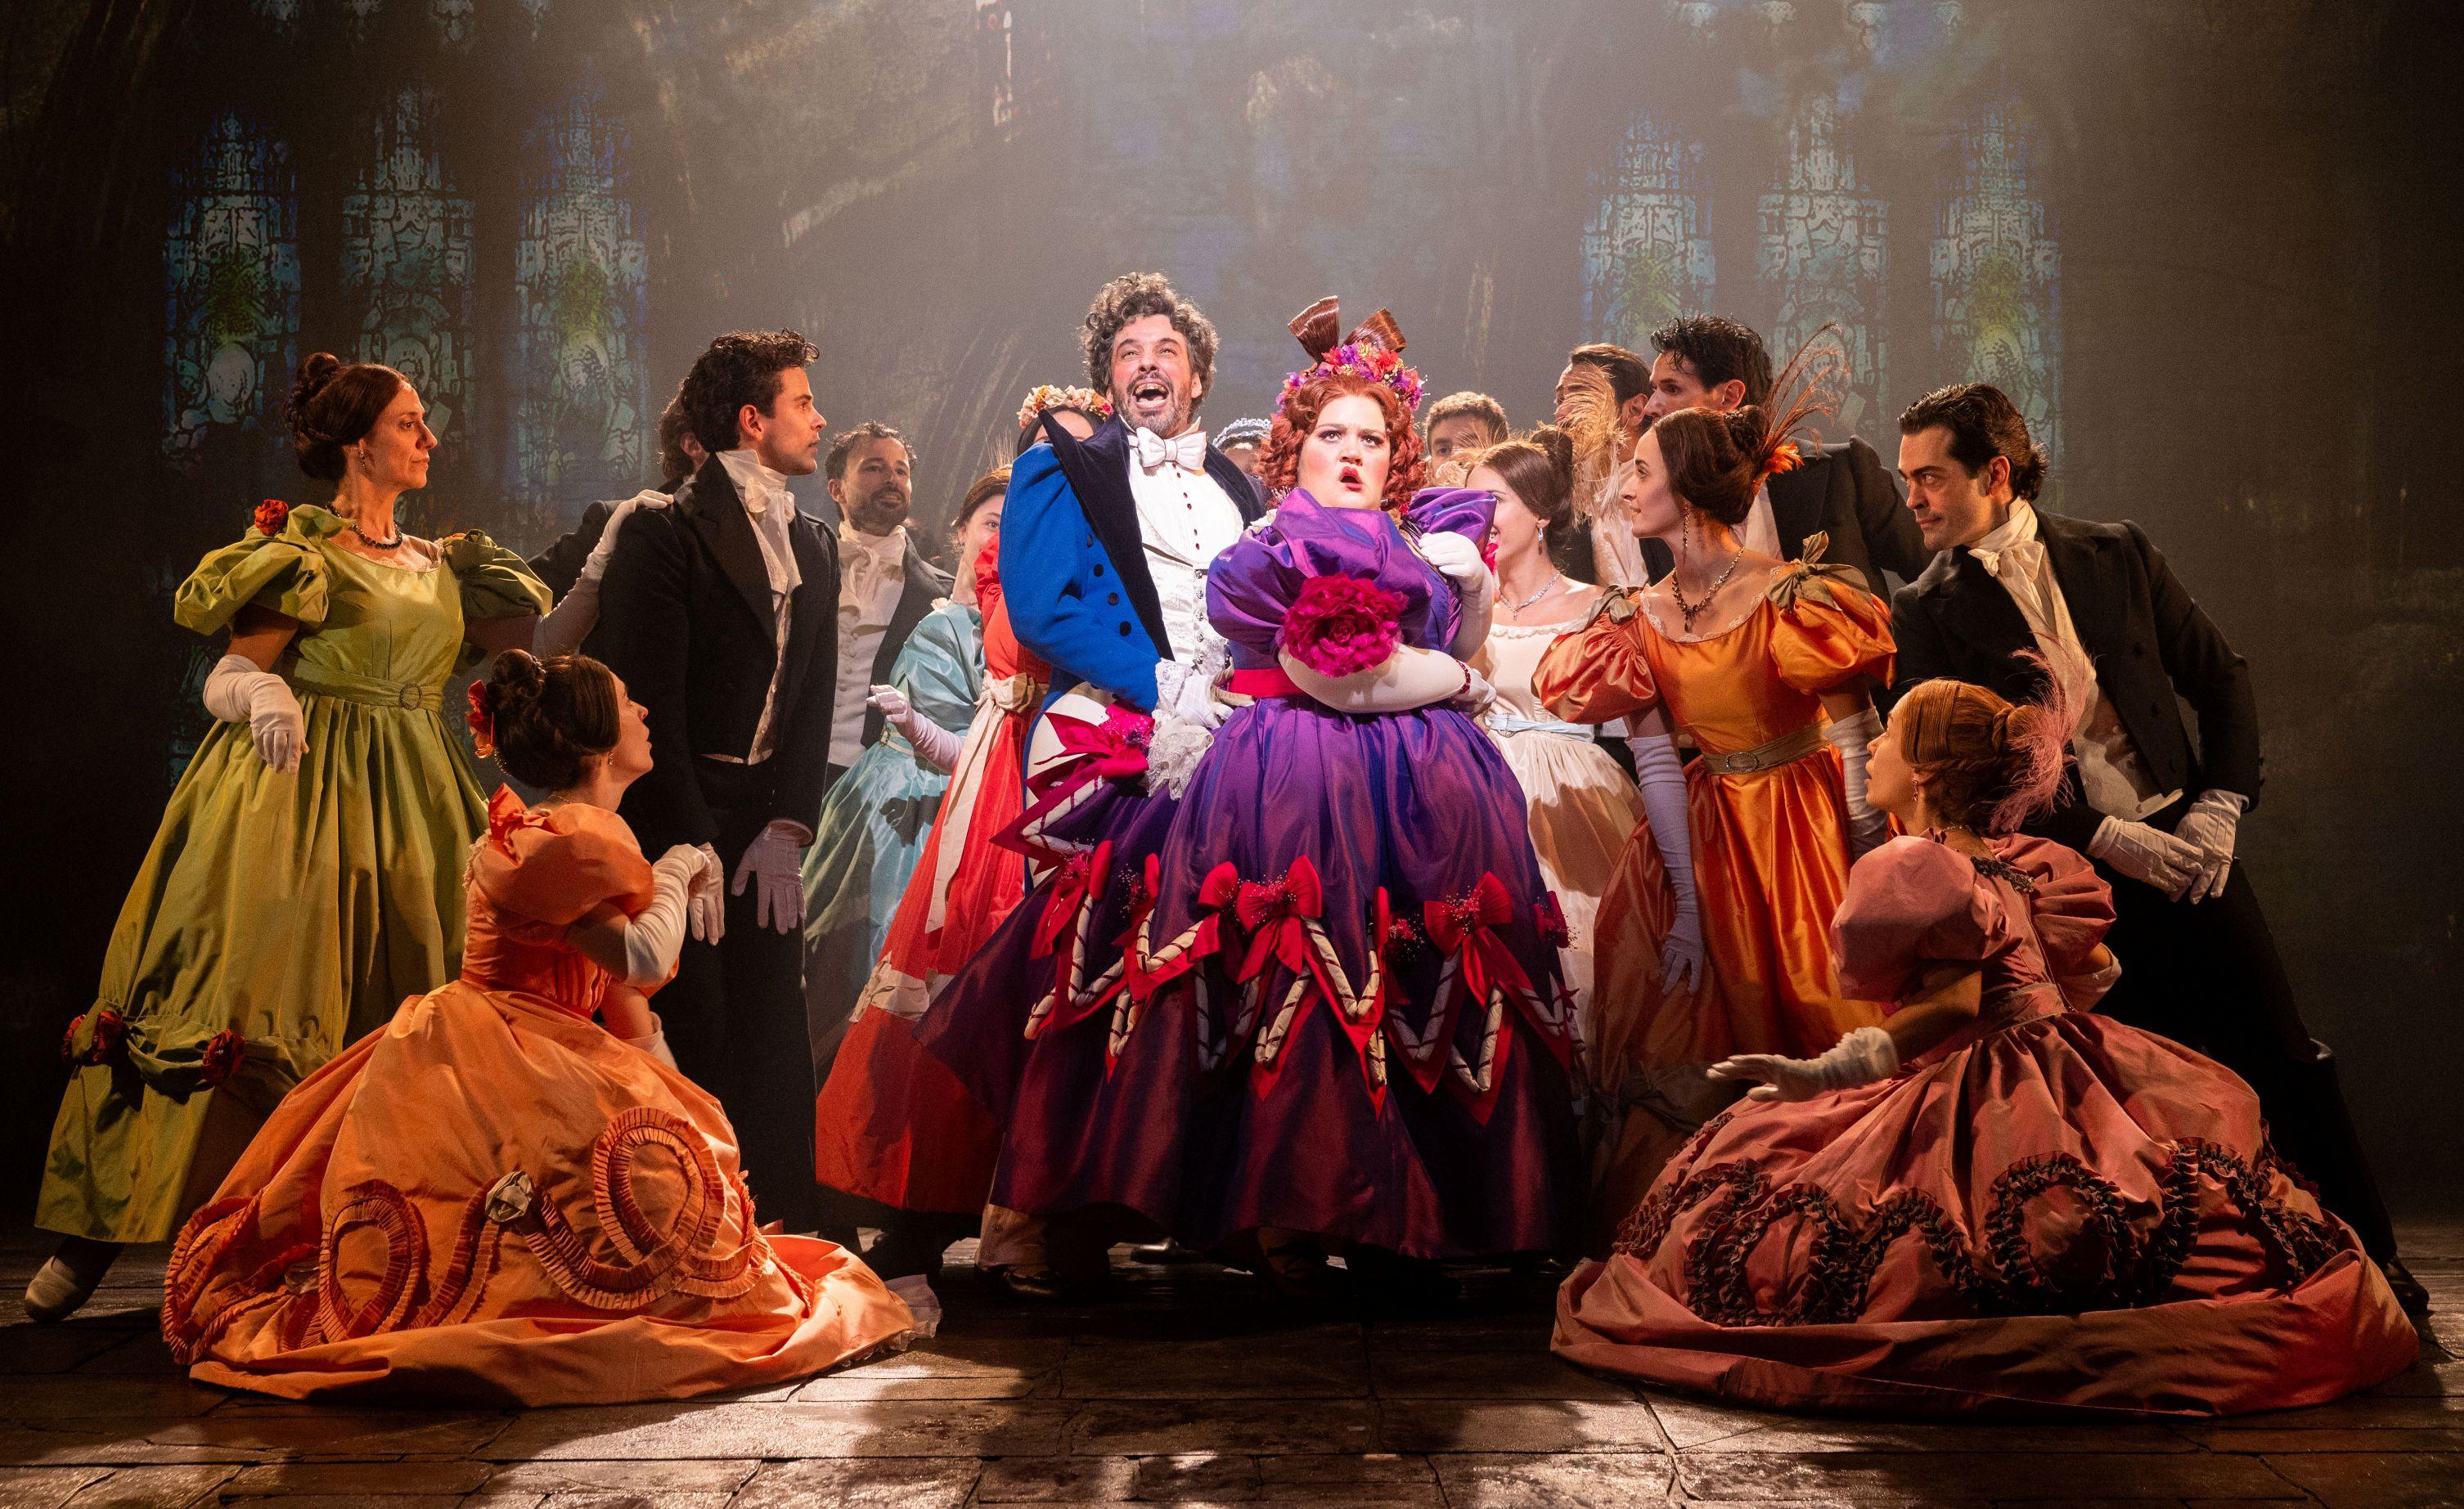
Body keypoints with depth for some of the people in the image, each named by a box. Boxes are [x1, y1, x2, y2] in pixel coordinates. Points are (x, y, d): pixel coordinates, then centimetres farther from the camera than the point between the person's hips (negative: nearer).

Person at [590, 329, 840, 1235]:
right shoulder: (663, 532, -6)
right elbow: (647, 701, -11)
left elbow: (815, 701, 11)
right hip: (674, 815, -6)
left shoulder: (814, 549, 15)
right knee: (693, 1030, -5)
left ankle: (781, 1235, 11)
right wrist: (687, 846, -14)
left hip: (767, 826, 6)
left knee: (770, 1036, 4)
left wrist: (787, 830, -3)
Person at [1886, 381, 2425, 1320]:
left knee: (2287, 1059, 2)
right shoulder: (1927, 612, -1)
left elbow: (2222, 679, 11)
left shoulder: (2117, 555, 6)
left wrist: (2220, 805, -3)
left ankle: (2373, 1259, 15)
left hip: (2185, 849, 2)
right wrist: (2106, 839, -13)